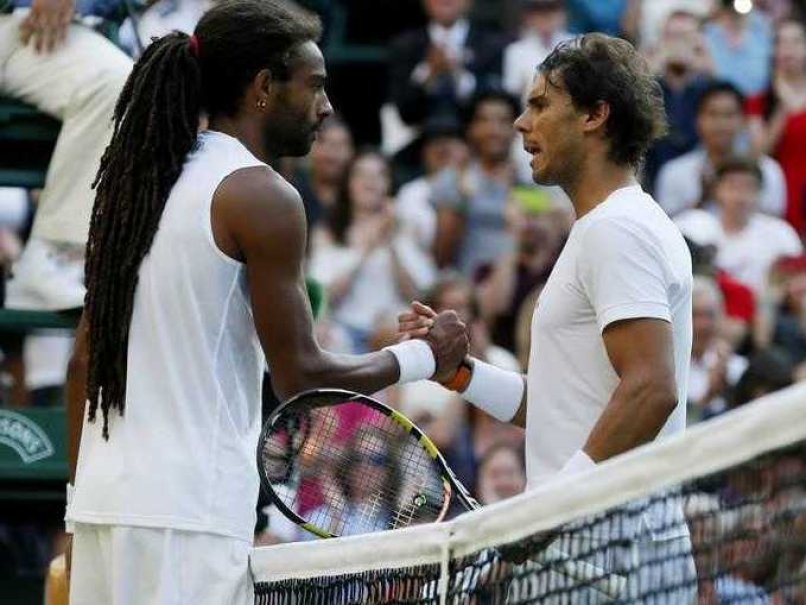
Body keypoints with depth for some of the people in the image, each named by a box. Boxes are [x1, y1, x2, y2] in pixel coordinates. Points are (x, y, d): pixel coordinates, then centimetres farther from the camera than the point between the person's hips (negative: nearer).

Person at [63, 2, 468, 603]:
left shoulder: (139, 184, 16)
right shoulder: (262, 197, -8)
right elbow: (300, 376, -9)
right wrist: (425, 357, 5)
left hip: (102, 502, 8)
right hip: (189, 510, -8)